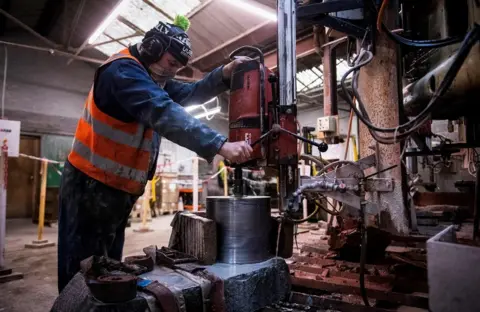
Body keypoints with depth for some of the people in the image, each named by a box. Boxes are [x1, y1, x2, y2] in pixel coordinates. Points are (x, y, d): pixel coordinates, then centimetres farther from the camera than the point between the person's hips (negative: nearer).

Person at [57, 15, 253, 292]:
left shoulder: (153, 78, 12)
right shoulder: (123, 71, -19)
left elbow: (191, 94, 9)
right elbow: (163, 112, -34)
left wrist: (224, 74, -8)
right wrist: (220, 145, -42)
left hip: (120, 189, 10)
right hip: (92, 186, -10)